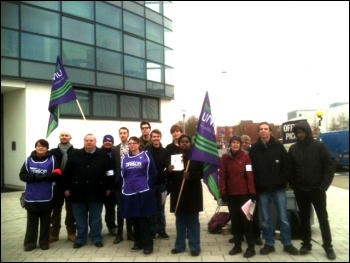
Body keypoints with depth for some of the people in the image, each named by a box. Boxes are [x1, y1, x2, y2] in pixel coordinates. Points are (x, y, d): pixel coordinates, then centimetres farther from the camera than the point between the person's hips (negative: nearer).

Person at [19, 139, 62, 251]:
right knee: (32, 222, 10)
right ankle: (30, 243, 20)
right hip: (31, 197, 1)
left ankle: (44, 242, 20)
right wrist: (37, 177, -17)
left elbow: (57, 175, -9)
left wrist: (37, 177, -16)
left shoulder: (52, 159, -1)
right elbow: (22, 175, -1)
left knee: (45, 222, 10)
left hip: (47, 197, -1)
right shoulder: (29, 160, 4)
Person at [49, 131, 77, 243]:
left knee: (71, 210, 9)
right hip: (57, 185, 1)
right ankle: (54, 233, 20)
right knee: (56, 209, 10)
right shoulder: (53, 152, 5)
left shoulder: (76, 152, 0)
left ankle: (71, 233, 19)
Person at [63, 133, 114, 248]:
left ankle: (97, 238, 21)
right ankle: (80, 239, 23)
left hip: (96, 192, -1)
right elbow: (67, 172, 5)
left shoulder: (103, 155, 1)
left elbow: (109, 172, 3)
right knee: (80, 218, 10)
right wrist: (67, 188, 2)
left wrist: (109, 187, 1)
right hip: (78, 192, 1)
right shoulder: (76, 155, 2)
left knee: (96, 218, 9)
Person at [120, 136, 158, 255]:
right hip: (129, 193, 4)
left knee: (144, 219, -2)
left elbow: (153, 173, -2)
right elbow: (122, 175, 15)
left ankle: (148, 244, 8)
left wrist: (149, 187, -8)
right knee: (134, 219, 10)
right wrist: (123, 188, 5)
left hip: (143, 192, -4)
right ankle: (138, 242, 22)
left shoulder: (146, 155, -1)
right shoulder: (125, 158, 12)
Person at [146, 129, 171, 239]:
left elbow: (168, 166, 2)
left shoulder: (166, 152, 6)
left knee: (161, 208, 10)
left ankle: (161, 230, 18)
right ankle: (152, 230, 17)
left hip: (161, 183, 2)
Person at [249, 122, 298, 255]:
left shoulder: (278, 146, 0)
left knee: (283, 217, 5)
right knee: (266, 219, 9)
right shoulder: (254, 149, 2)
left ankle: (287, 244, 18)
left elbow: (286, 165, 0)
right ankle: (269, 244, 20)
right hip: (262, 189, 1)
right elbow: (251, 169, 1)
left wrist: (283, 182, -7)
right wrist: (256, 186, -4)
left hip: (278, 188, -1)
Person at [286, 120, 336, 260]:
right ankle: (306, 244, 23)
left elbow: (330, 166, -7)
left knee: (323, 218, 6)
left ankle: (328, 246, 17)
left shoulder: (319, 146, -6)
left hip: (317, 189, -3)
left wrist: (323, 185, -11)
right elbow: (289, 169, 7)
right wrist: (293, 185, 1)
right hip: (300, 191, 3)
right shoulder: (293, 149, 3)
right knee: (304, 218, 11)